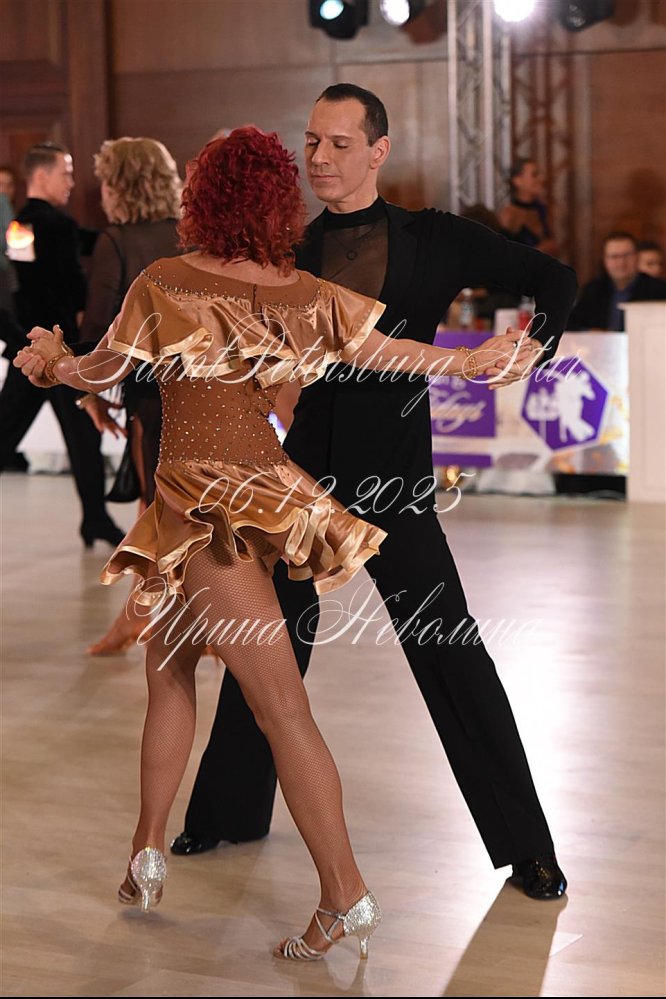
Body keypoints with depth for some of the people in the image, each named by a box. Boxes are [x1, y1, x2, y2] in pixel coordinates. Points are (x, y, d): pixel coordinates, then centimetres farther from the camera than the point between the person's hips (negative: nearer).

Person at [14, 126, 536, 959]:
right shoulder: (308, 296, 2)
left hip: (202, 503, -6)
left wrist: (50, 359, 29)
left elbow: (100, 370, 6)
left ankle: (346, 893, -5)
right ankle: (148, 851, 27)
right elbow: (395, 352, 11)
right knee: (168, 663, 21)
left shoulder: (162, 284, -8)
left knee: (280, 702, -7)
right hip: (262, 484, 6)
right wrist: (480, 360, 29)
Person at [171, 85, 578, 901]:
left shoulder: (435, 241, -1)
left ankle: (527, 846, 9)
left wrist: (531, 354, -11)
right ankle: (229, 811, 33)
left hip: (393, 493, -3)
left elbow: (553, 280, 4)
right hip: (302, 478, 3)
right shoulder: (286, 252, 5)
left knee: (455, 663, -2)